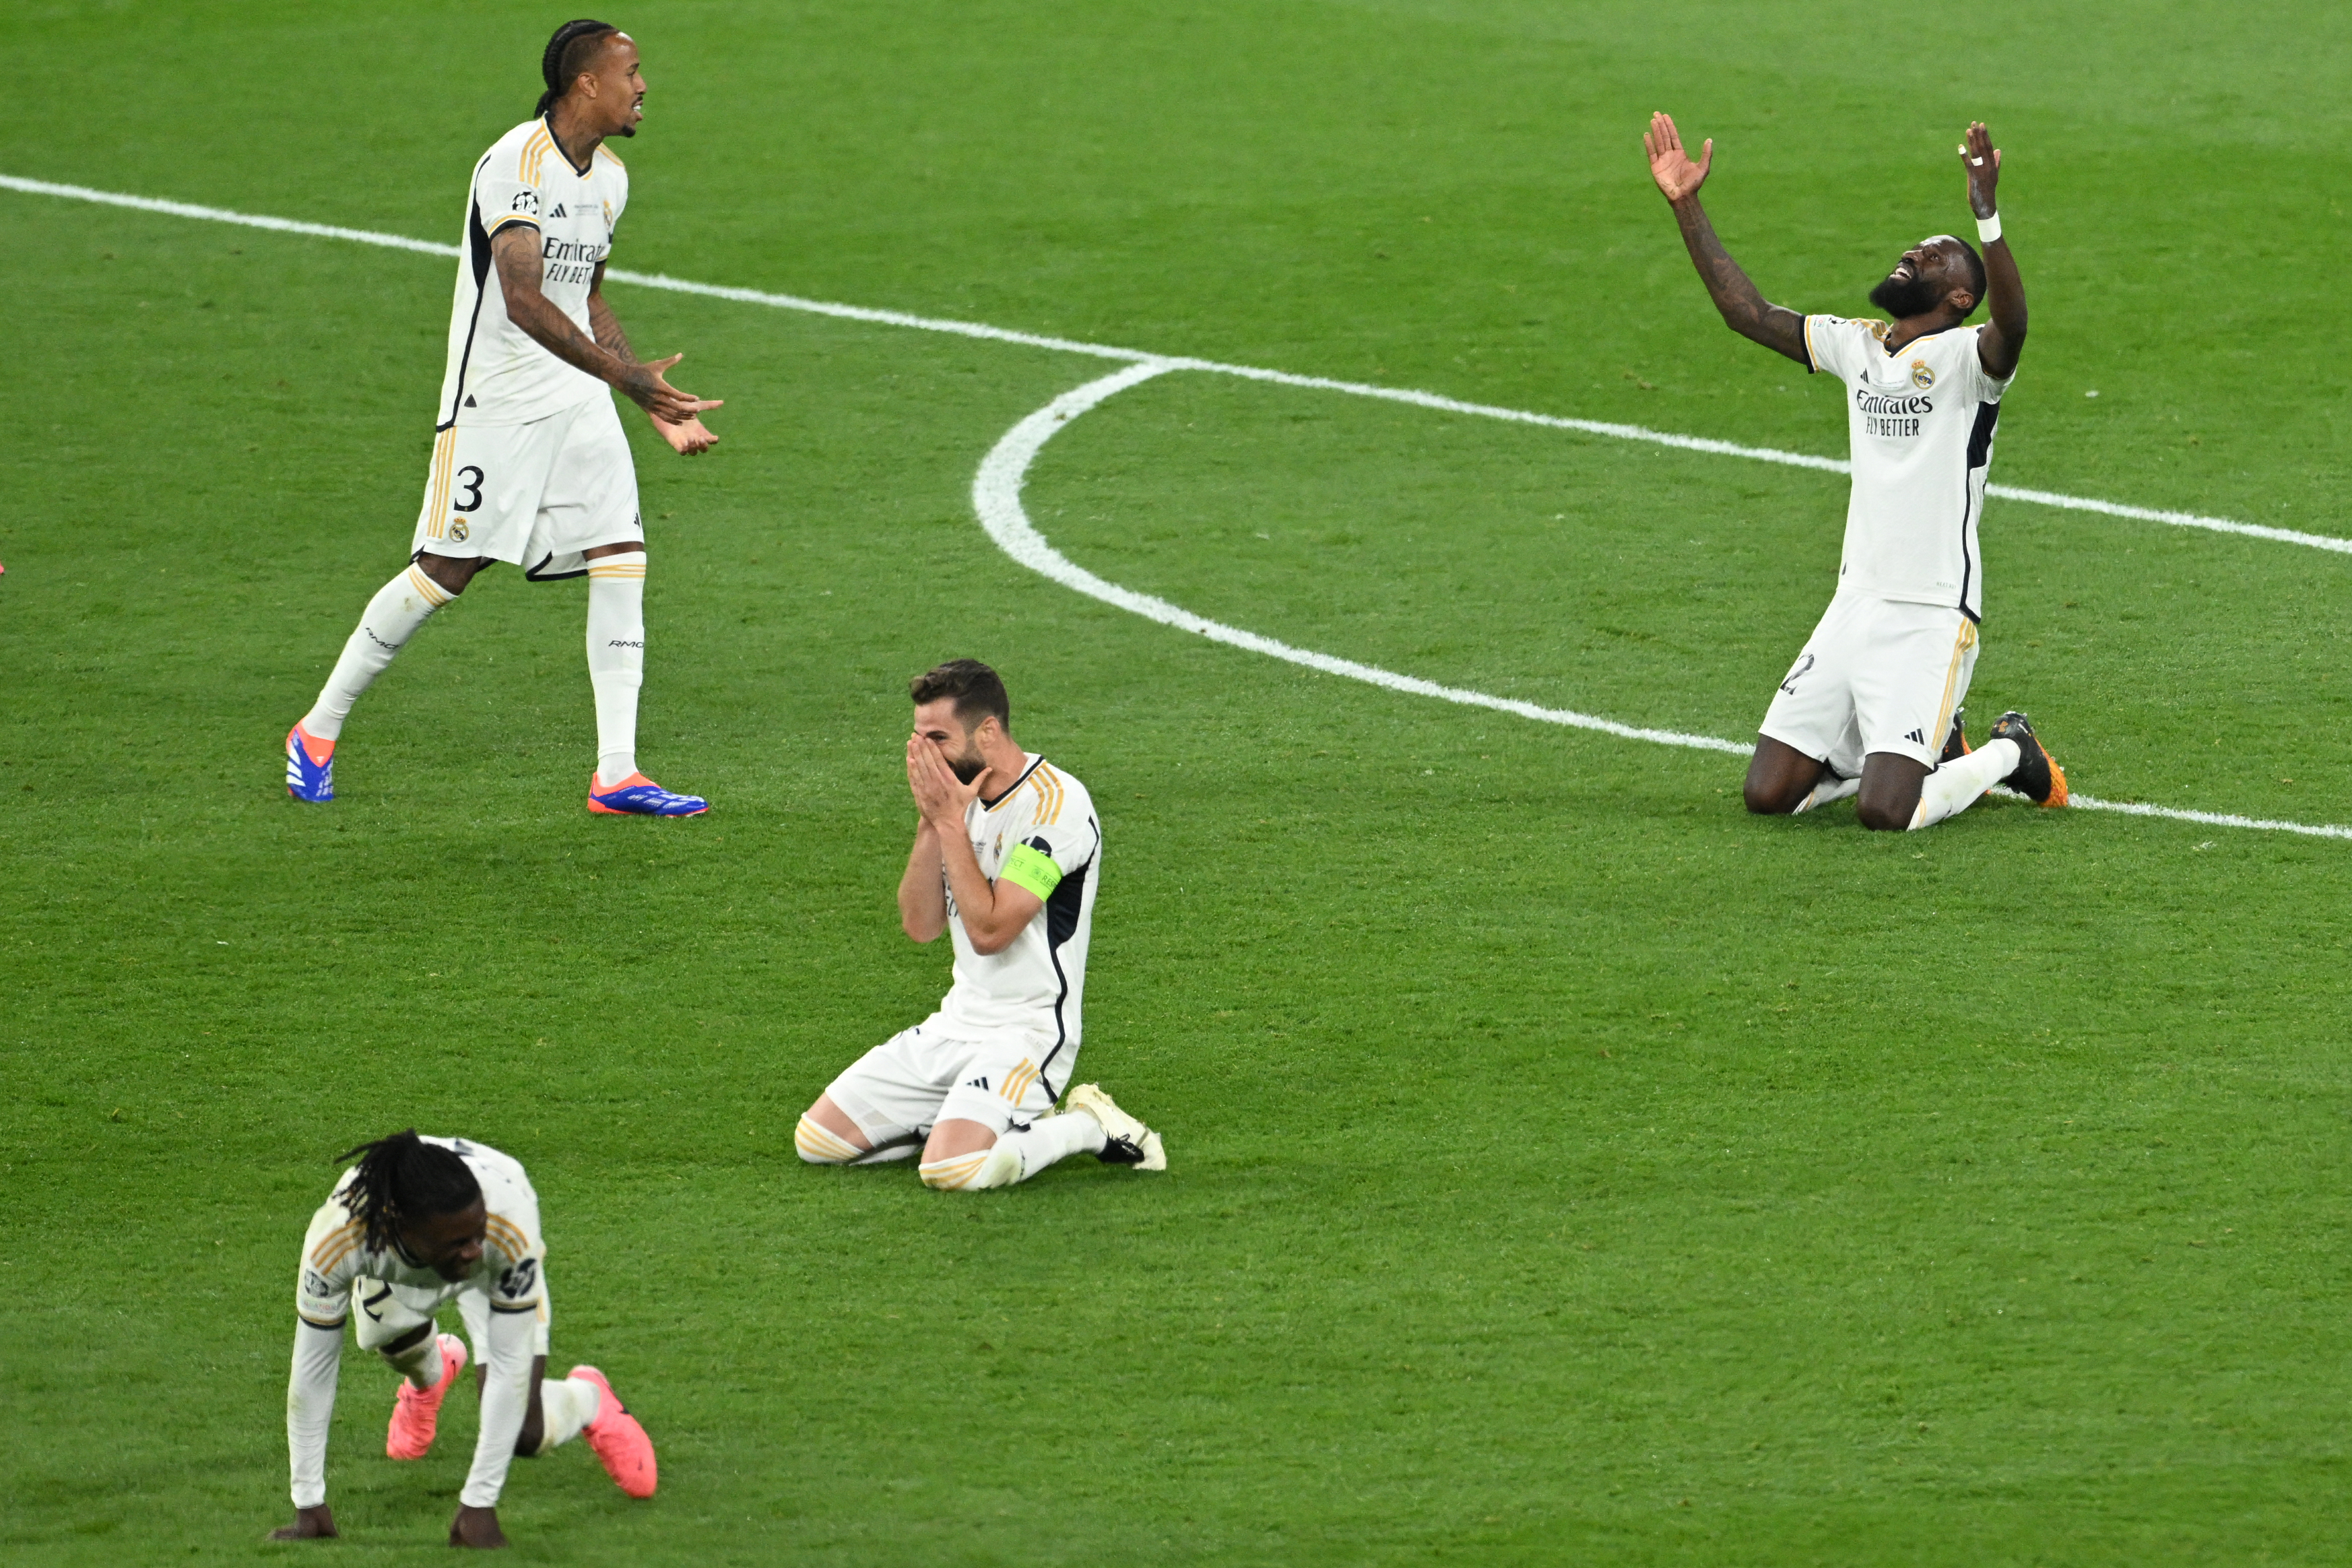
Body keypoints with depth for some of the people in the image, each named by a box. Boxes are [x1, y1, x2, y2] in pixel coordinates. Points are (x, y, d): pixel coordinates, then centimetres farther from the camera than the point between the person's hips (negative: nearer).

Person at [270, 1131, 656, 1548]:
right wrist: (309, 1505, -27)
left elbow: (510, 1368, -38)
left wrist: (478, 1505, -36)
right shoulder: (336, 1236, -45)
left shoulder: (510, 1226, -46)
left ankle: (588, 1399, 24)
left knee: (523, 1433, -15)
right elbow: (312, 1371, -33)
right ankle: (430, 1376, 23)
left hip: (494, 1278, -4)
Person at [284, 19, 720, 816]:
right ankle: (318, 731, 13)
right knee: (446, 570, -4)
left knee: (621, 559, -5)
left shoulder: (609, 178, 11)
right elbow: (523, 302, -27)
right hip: (495, 399, -8)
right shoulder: (516, 164, -18)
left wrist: (658, 405, 17)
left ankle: (617, 773, -4)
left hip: (579, 402, 8)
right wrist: (625, 376, -32)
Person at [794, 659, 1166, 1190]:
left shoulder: (1056, 803, -17)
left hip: (1026, 1030, -8)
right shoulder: (962, 794, 9)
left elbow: (989, 930, -23)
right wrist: (930, 821, -8)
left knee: (951, 1170, -30)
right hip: (958, 1022, 8)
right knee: (817, 1140, 2)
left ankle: (1088, 1127, -4)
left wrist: (951, 822, -17)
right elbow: (921, 925, 3)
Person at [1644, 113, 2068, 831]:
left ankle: (2010, 754, 13)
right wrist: (1687, 206, 10)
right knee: (1768, 794, 2)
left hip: (1931, 618, -7)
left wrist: (1987, 216, -46)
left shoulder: (1966, 357, -9)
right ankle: (1933, 749, 24)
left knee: (1884, 812, -18)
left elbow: (2012, 324, -32)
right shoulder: (1859, 347, 12)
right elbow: (1747, 312, 15)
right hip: (1855, 605, 7)